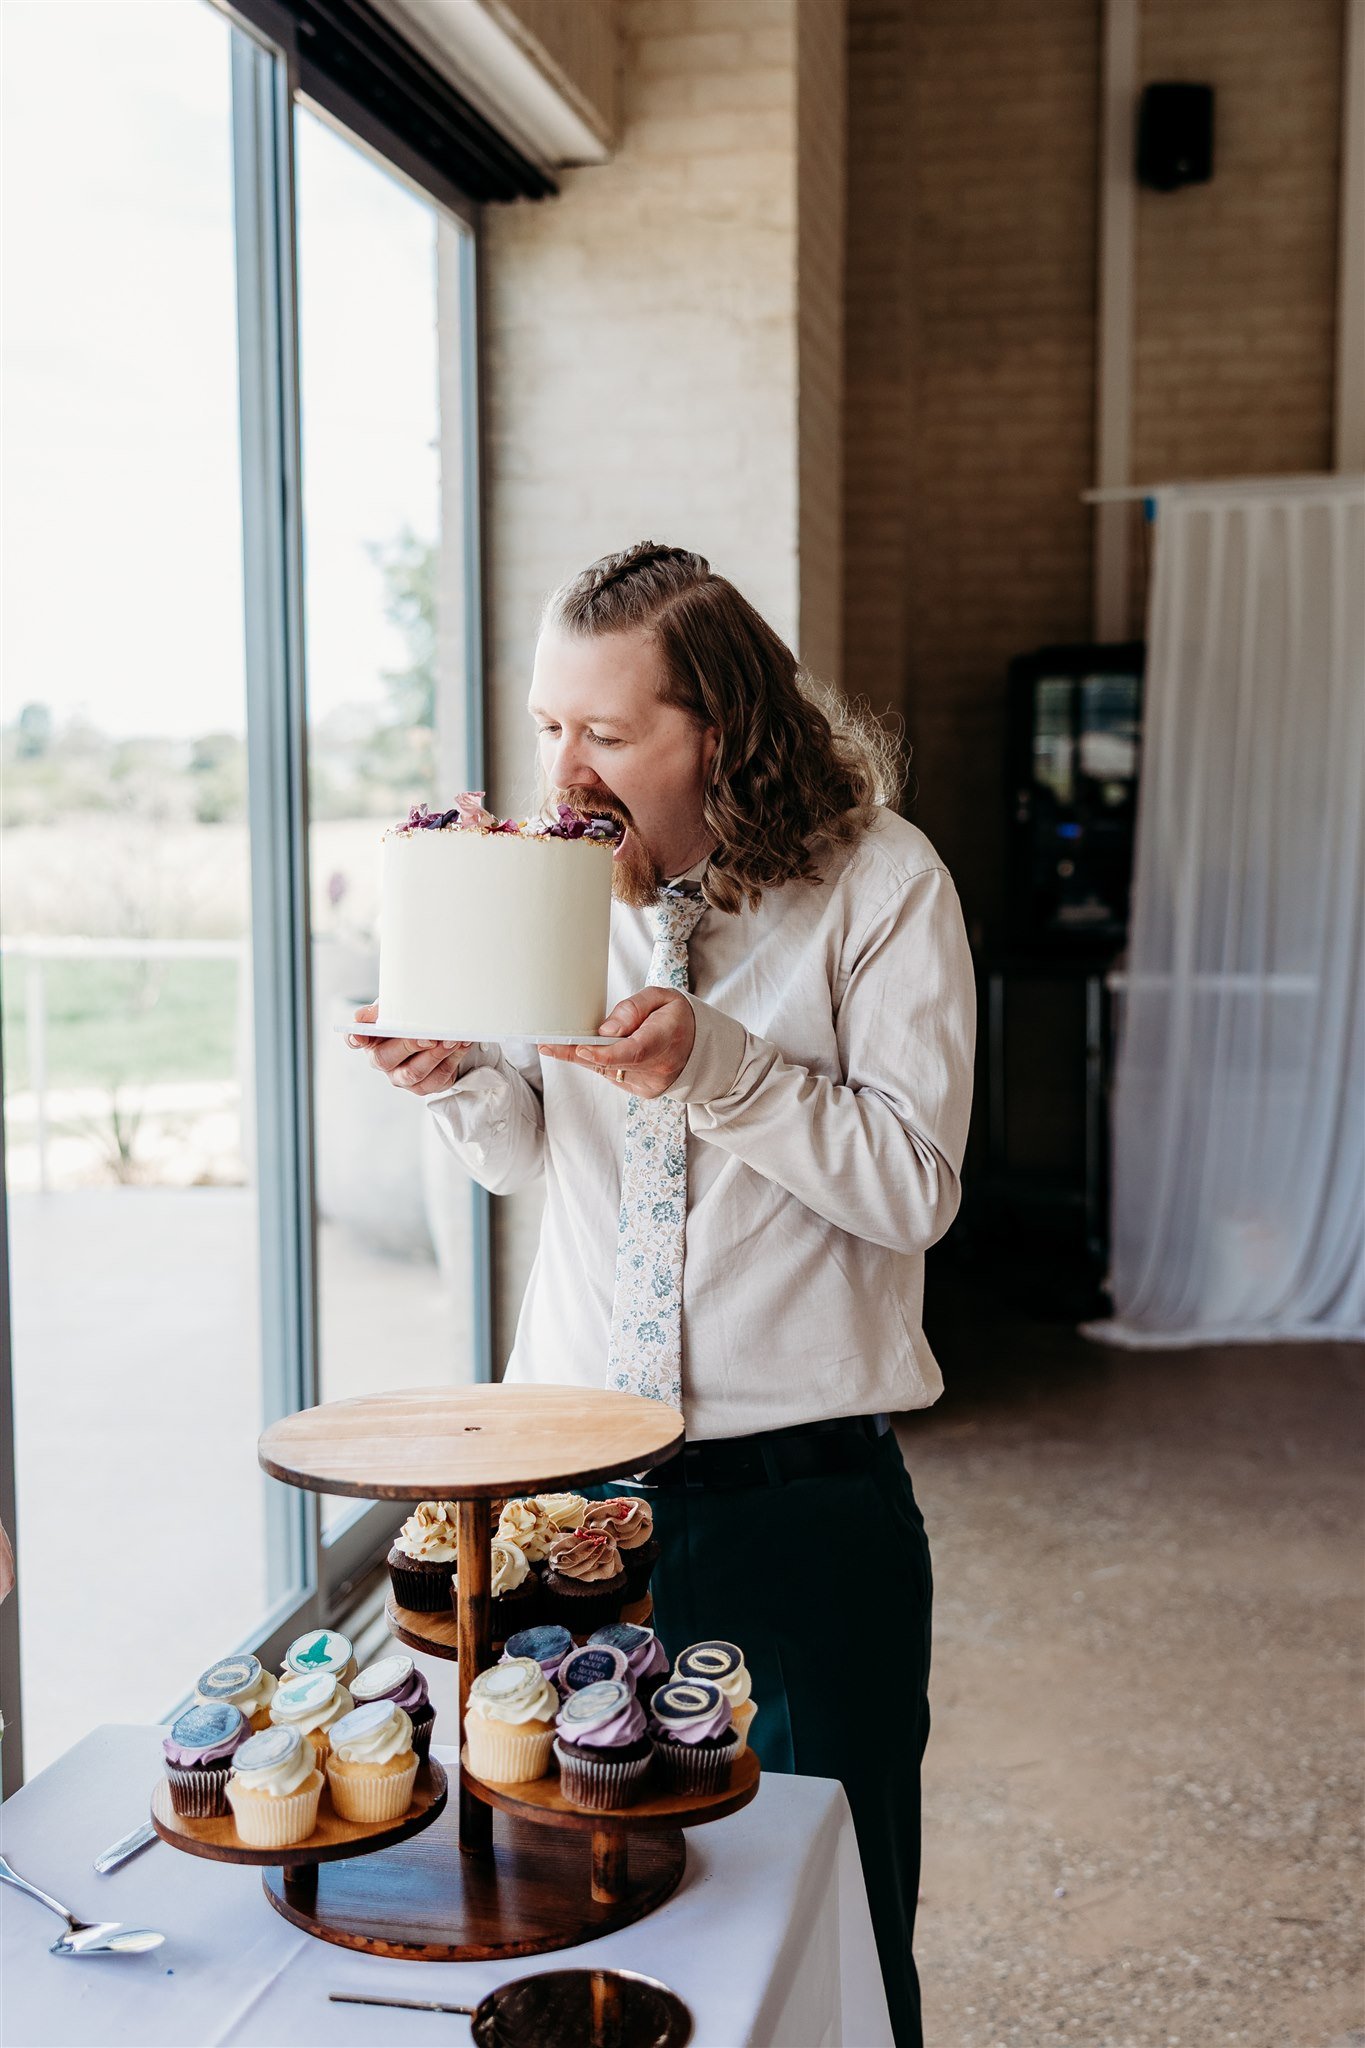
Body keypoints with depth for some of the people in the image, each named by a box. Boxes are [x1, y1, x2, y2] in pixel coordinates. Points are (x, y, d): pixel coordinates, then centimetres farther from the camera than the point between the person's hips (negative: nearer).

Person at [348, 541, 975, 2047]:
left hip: (802, 1487, -3)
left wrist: (710, 1065, -24)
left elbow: (913, 1186, -13)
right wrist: (460, 1076, -11)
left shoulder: (880, 880, -9)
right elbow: (523, 1158, 11)